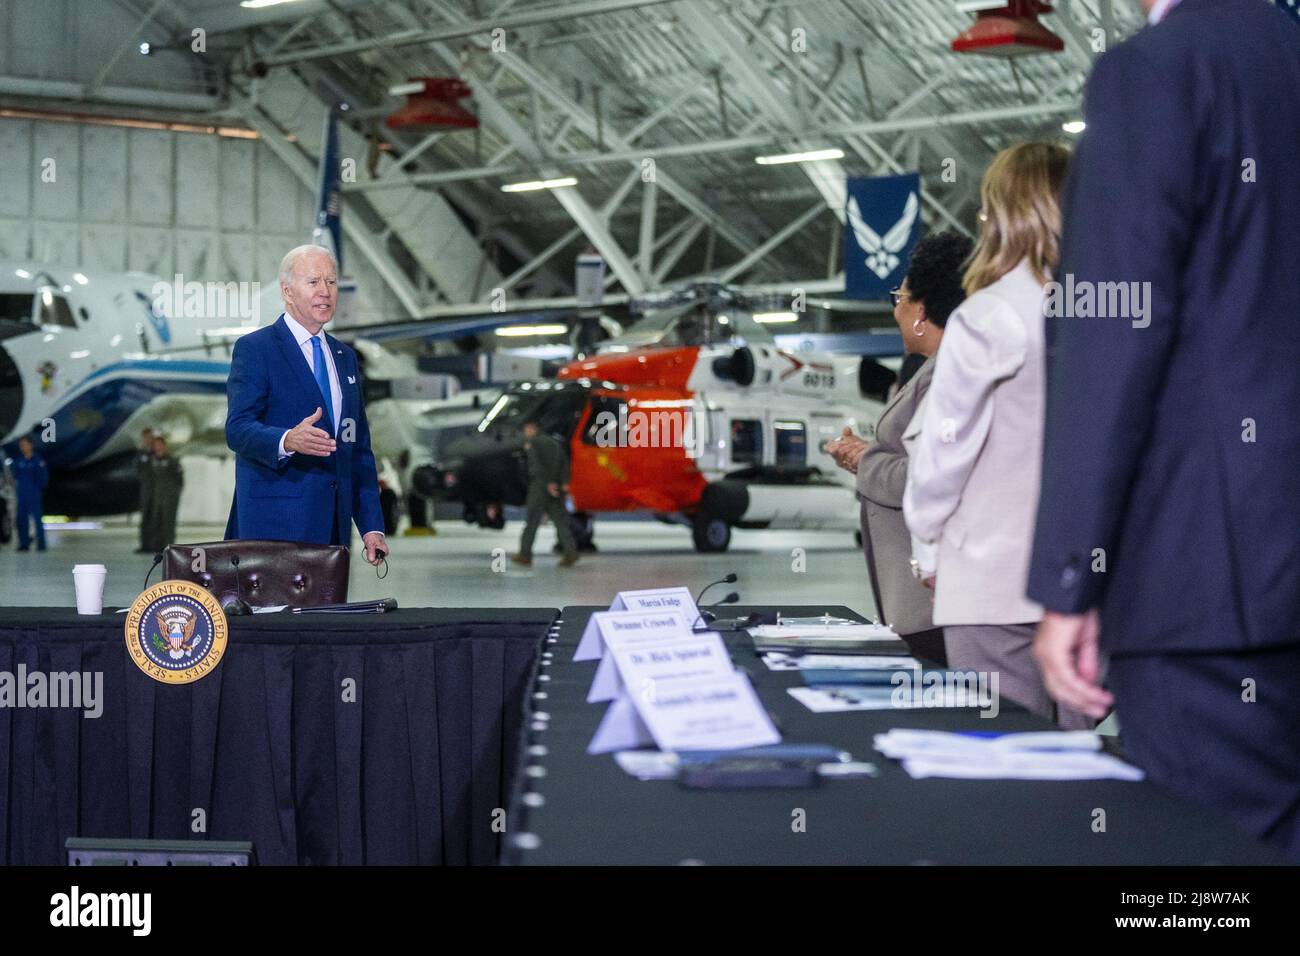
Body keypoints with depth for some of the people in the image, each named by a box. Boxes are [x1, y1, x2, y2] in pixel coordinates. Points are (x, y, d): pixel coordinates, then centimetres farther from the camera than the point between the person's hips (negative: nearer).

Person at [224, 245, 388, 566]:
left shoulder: (344, 357, 19)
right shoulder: (254, 348, -1)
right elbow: (238, 428, -12)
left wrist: (371, 525, 11)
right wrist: (287, 441, -33)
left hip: (334, 522, 6)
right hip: (275, 522, -6)